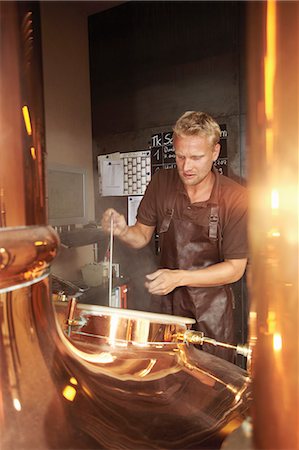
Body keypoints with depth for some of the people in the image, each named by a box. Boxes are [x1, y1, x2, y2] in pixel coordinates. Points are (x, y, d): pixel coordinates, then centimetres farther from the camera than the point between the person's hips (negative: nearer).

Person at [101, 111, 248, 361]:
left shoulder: (236, 198, -17)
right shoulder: (161, 183, -8)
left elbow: (235, 269, -13)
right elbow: (142, 236, 1)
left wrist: (179, 277, -23)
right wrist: (123, 231, -21)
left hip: (213, 308, -2)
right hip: (170, 303, 2)